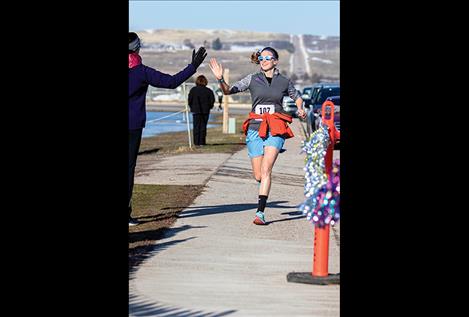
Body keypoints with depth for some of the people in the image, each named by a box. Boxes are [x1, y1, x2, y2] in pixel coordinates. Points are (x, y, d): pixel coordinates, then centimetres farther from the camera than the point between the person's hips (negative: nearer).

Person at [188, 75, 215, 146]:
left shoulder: (193, 90, -3)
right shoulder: (208, 90, -1)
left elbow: (190, 100, -5)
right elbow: (212, 100, -3)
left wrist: (192, 107, 10)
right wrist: (209, 107, 11)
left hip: (196, 111, -1)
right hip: (206, 111, 1)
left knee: (196, 126, 4)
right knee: (203, 126, 6)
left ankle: (196, 142, 0)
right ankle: (202, 141, 3)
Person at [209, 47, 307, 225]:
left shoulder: (284, 82, 9)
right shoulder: (252, 79, 7)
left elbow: (297, 97, 26)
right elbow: (228, 91, 2)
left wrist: (300, 109, 6)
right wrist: (220, 79, -17)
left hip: (276, 131, -2)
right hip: (255, 128, 2)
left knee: (265, 170, -18)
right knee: (258, 175, 2)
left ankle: (260, 212, -22)